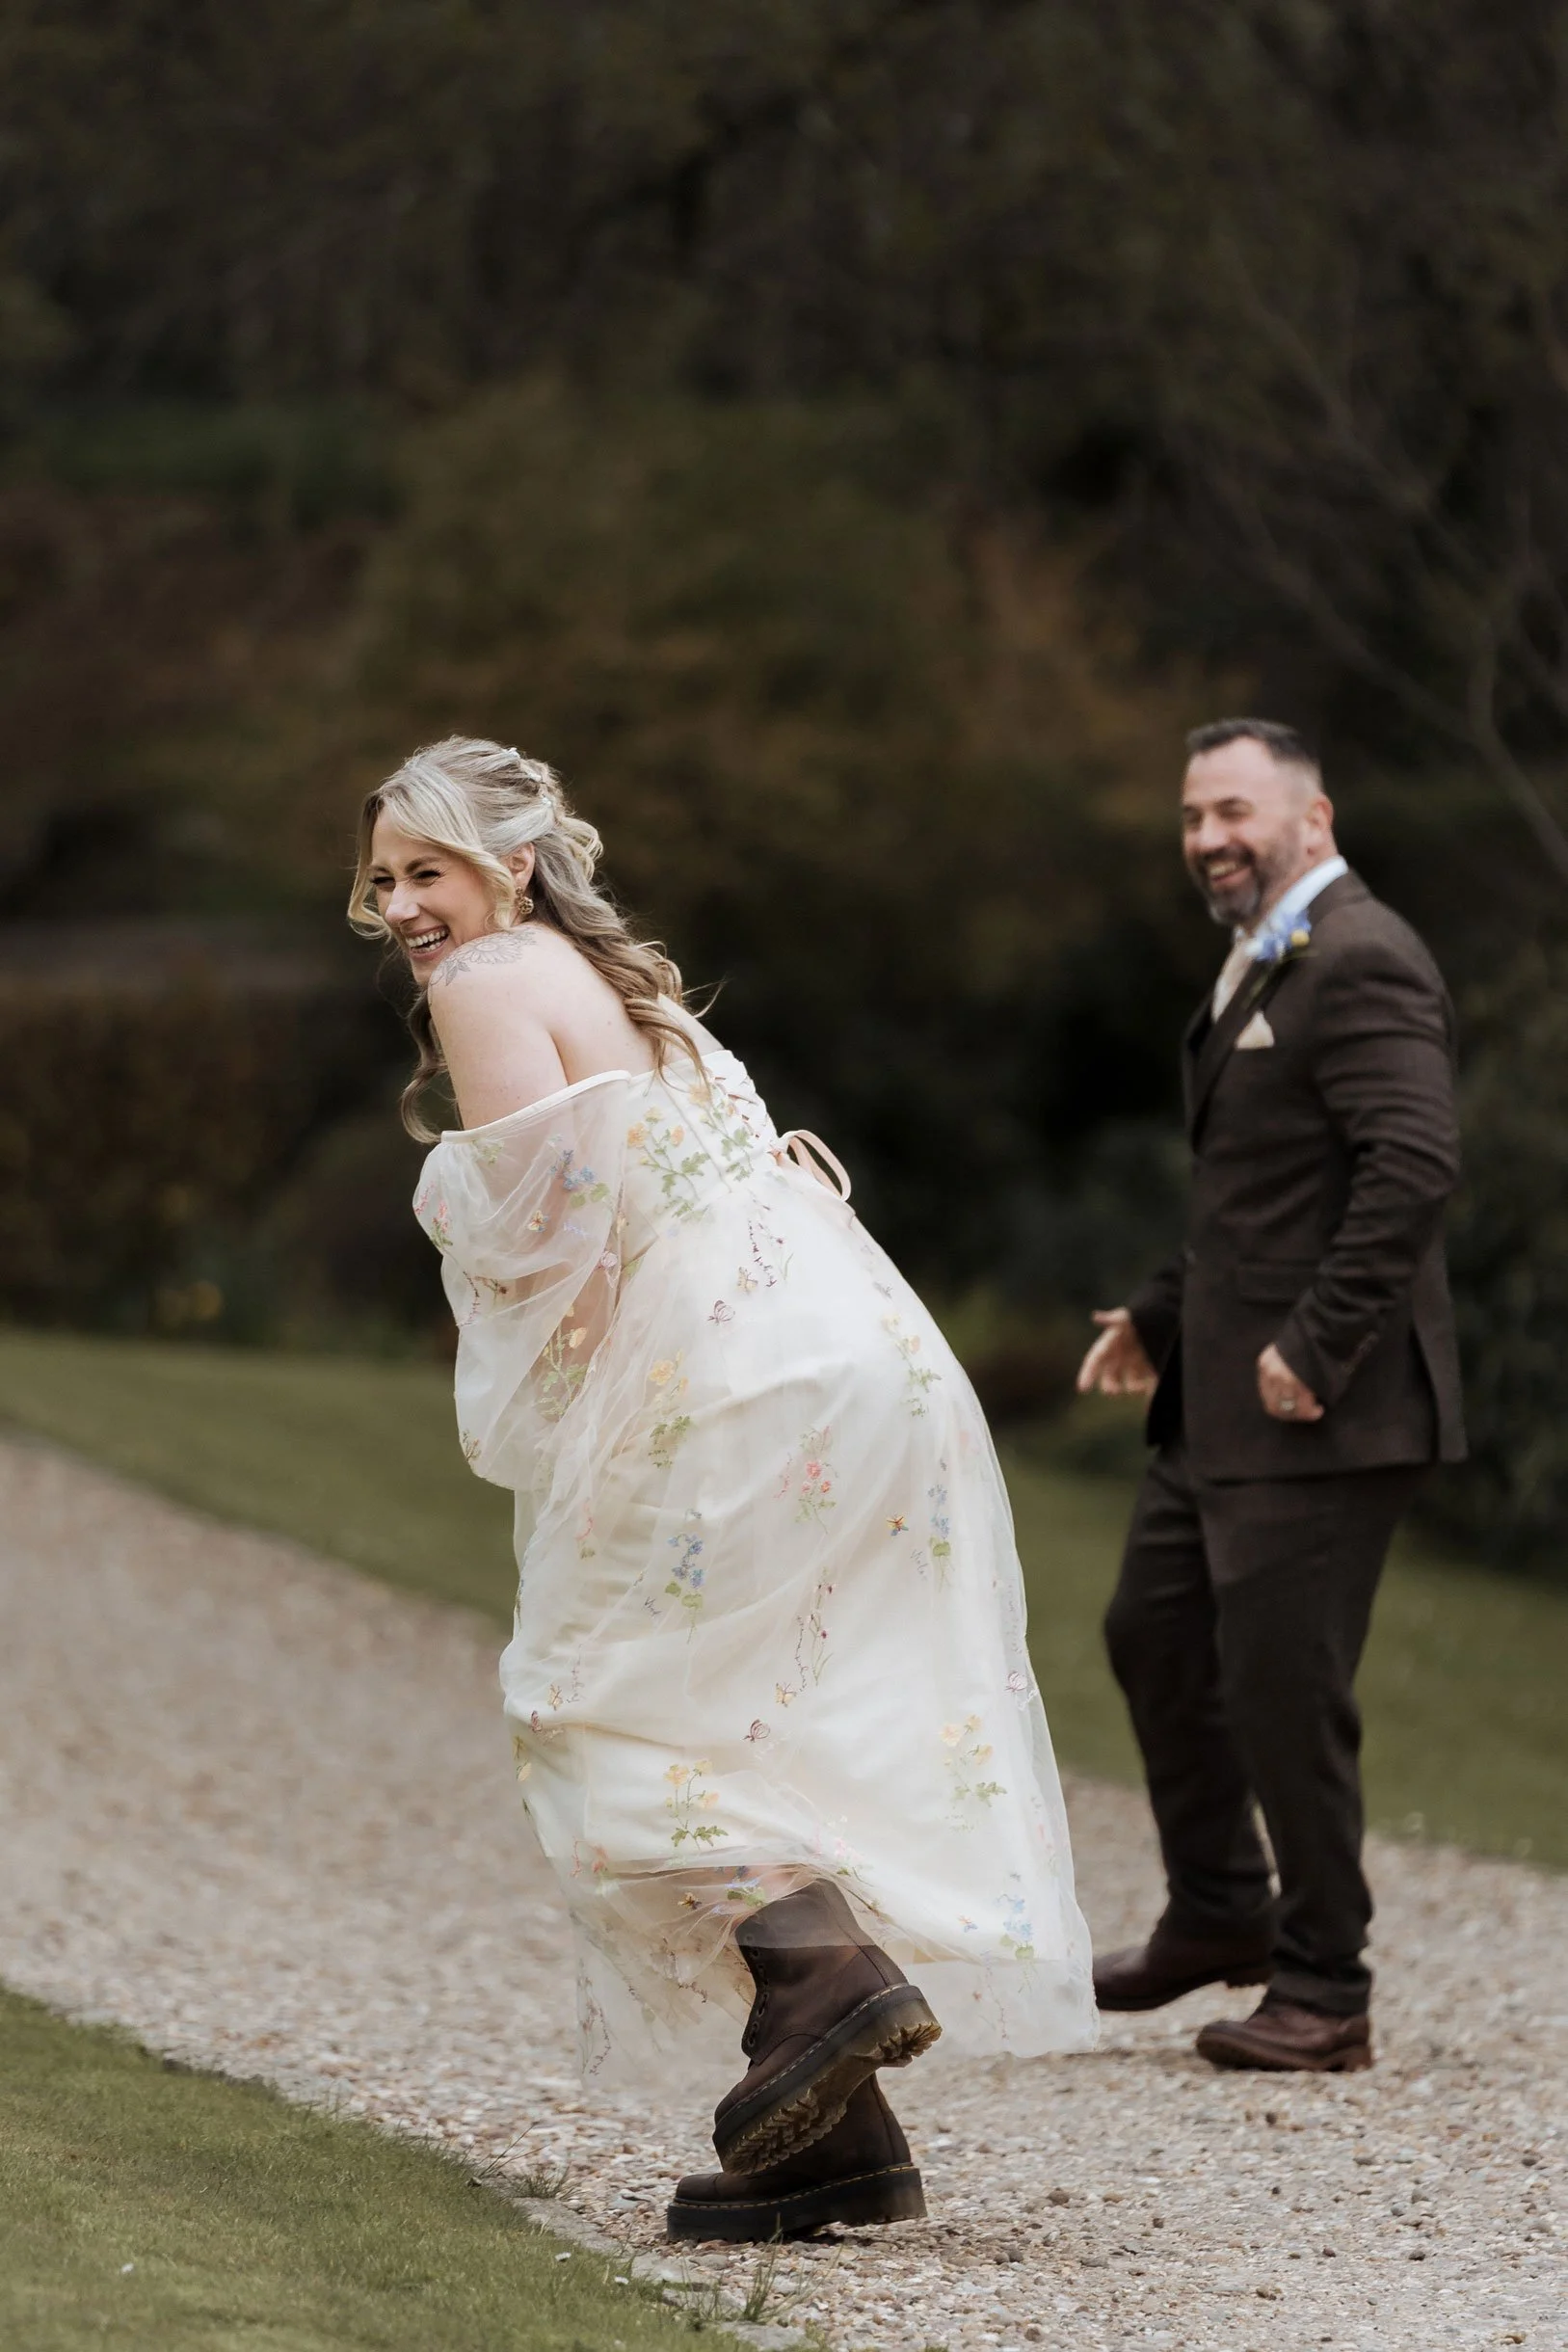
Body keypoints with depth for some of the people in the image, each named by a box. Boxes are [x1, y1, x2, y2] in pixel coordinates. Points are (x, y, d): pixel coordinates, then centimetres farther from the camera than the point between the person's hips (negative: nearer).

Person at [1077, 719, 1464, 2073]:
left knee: (1282, 1682, -6)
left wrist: (1315, 1346, -25)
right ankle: (1220, 1914, 34)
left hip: (1320, 1409, -11)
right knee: (1156, 1635, 19)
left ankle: (1324, 1992, 5)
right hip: (1222, 1399, 11)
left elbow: (1413, 1165, -26)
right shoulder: (1263, 965, 17)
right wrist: (1166, 1314, 20)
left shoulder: (1360, 964, -16)